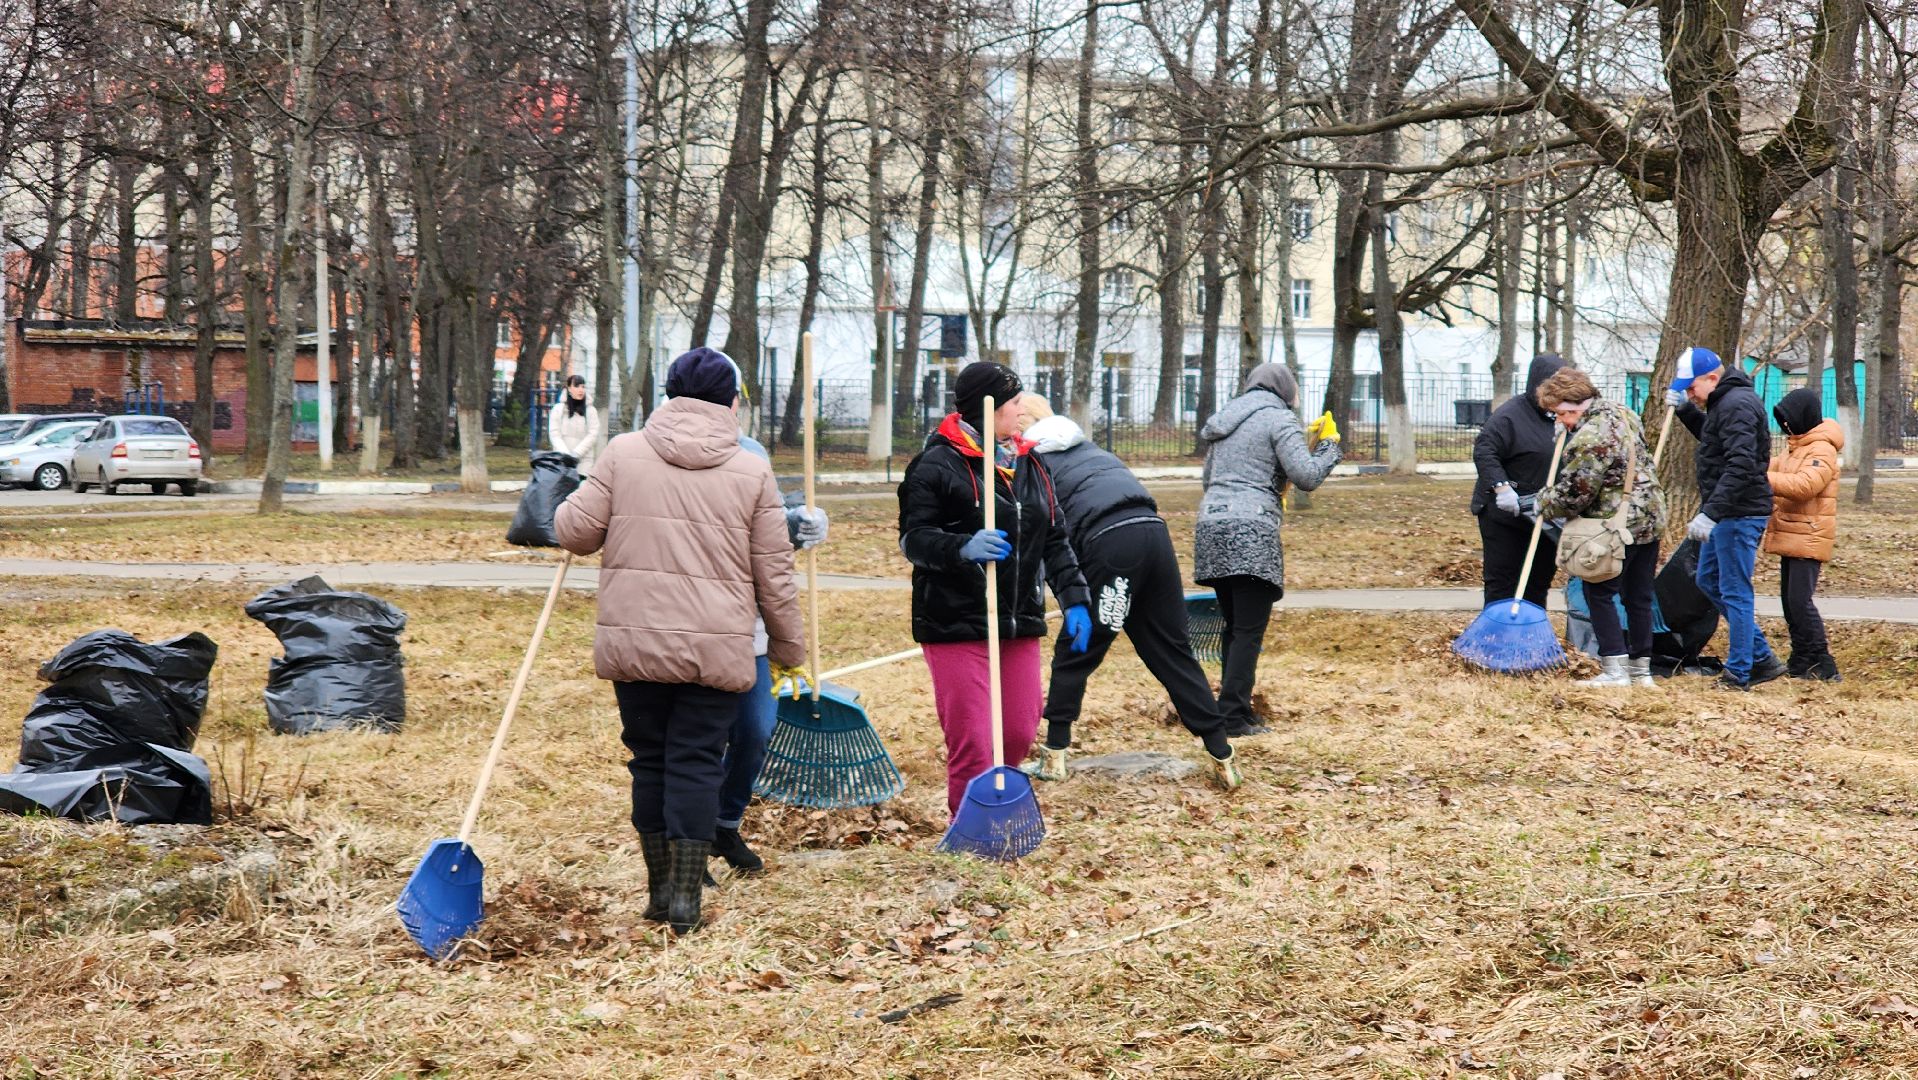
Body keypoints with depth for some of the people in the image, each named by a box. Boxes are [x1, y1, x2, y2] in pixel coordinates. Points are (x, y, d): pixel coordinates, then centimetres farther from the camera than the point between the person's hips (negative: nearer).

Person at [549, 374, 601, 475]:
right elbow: (554, 434, 0)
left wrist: (575, 454, -12)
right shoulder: (558, 409, 7)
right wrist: (565, 454, -14)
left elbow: (592, 435, -1)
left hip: (584, 464, 0)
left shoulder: (591, 411, 7)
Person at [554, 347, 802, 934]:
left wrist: (568, 506, 26)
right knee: (697, 761, 3)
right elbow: (774, 574, 5)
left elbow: (575, 532, 3)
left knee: (650, 758, 12)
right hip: (718, 648, -1)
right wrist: (788, 644, 17)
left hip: (633, 642, 1)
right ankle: (686, 897, 0)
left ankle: (660, 887, 18)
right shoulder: (752, 471, 2)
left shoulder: (624, 453, 1)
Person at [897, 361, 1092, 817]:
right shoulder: (939, 464, -8)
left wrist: (1074, 599, 9)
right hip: (957, 622, -7)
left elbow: (1055, 540, 19)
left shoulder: (1029, 465, 15)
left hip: (1019, 621, 7)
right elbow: (912, 537, -10)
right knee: (971, 742, -9)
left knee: (1019, 733, 6)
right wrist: (962, 548, -28)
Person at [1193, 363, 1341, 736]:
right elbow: (1307, 477, -9)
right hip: (1252, 532, -7)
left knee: (1232, 625, 15)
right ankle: (1234, 716, -10)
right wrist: (1328, 444, 7)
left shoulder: (1225, 419, 22)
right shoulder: (1279, 418, -1)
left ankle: (1229, 706, 16)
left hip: (1211, 524, 7)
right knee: (1249, 631, -6)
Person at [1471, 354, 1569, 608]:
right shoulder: (1510, 415, -15)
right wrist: (1501, 487, -33)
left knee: (1539, 581, 15)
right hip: (1506, 514, -8)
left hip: (1543, 517, 8)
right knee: (1502, 583, -4)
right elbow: (1483, 452, -22)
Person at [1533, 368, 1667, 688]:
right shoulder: (1621, 413, 8)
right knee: (1639, 597, 13)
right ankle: (1641, 669, 18)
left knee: (1599, 592, 1)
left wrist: (1545, 502, 3)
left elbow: (1574, 493, -17)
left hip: (1618, 526, -9)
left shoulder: (1589, 437, -21)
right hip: (1651, 518, 9)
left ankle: (1615, 670, -3)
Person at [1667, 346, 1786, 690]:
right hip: (1725, 512, 11)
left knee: (1735, 592, -4)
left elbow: (1741, 466, -27)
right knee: (1708, 580, 19)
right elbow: (1712, 437, 34)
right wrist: (1687, 410, 15)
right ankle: (1762, 658, 21)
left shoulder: (1737, 405, -19)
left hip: (1740, 513, -11)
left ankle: (1739, 674, 3)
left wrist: (1711, 513, -30)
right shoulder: (1724, 402, 13)